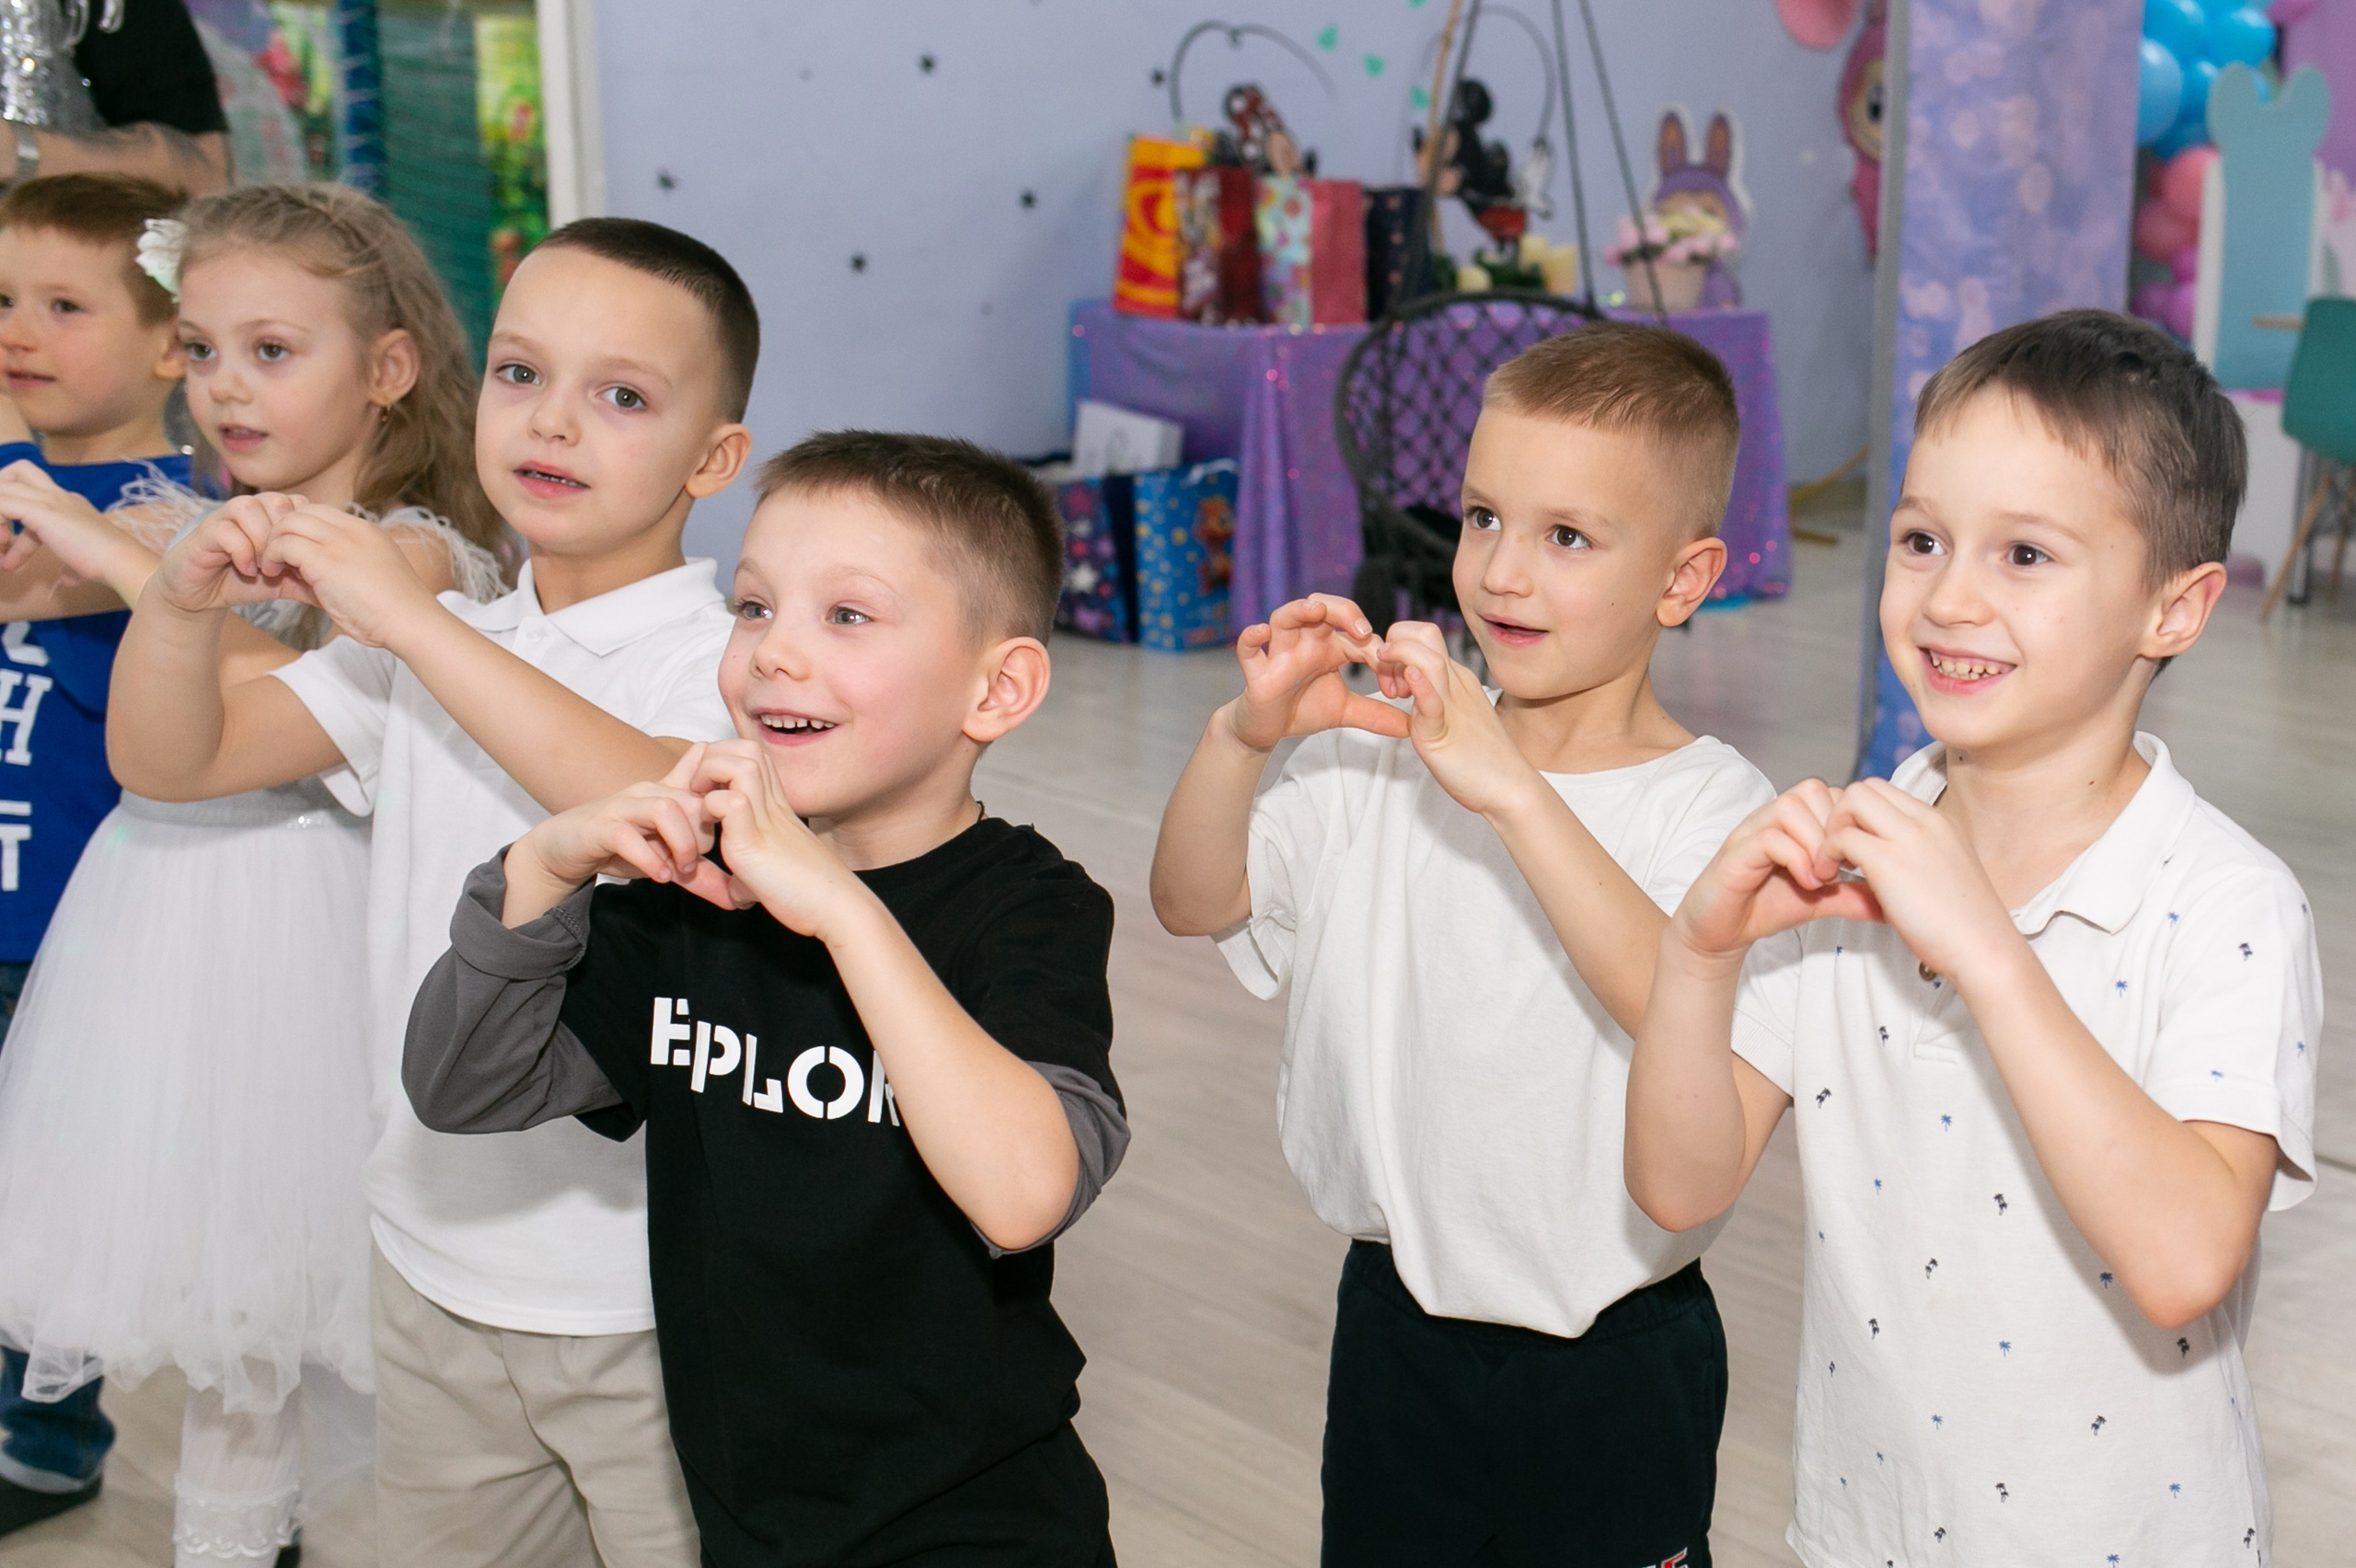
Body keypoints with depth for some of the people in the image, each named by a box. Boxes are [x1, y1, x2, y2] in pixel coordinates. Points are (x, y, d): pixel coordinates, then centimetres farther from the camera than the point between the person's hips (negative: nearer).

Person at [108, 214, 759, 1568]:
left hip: (656, 1305, -5)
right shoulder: (420, 647, 5)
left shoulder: (722, 657, -14)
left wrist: (410, 619, -32)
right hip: (437, 1267, 6)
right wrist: (182, 605, -14)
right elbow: (168, 763, 7)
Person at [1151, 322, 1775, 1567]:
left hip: (1612, 1362, -4)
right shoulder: (1387, 755, -1)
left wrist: (1514, 792, -39)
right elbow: (1197, 904, -3)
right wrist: (1243, 736, -21)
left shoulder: (1711, 806, -14)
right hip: (1398, 1314, 4)